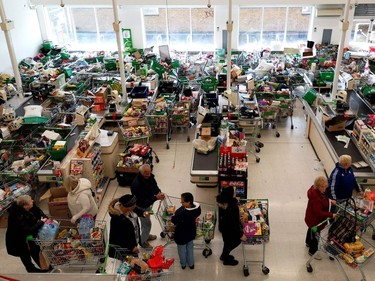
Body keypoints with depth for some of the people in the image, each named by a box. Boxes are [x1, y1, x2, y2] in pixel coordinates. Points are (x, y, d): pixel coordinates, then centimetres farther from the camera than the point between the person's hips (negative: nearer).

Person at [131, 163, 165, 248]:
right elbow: (142, 201, -35)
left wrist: (159, 192, -23)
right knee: (147, 223, 8)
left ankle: (145, 235, 53)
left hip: (148, 204, 7)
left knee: (145, 221, 28)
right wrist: (156, 198, -37)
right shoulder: (136, 185, -39)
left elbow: (155, 186, -2)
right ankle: (143, 241, 32)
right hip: (141, 207, -7)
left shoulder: (150, 177, -17)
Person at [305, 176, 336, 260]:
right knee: (315, 235, 12)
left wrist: (329, 200, -4)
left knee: (311, 230, 33)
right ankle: (312, 251, 36)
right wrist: (331, 215, -30)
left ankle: (308, 242, 61)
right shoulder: (316, 198, -40)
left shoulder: (316, 190, -12)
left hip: (312, 218, 10)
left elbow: (323, 198, 11)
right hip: (314, 220, -10)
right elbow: (319, 213, -35)